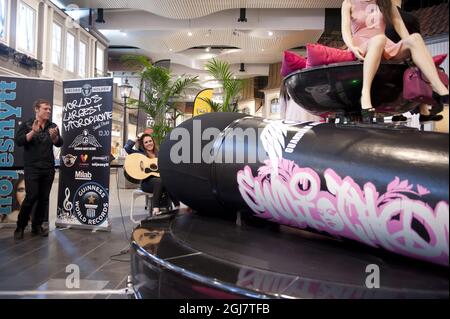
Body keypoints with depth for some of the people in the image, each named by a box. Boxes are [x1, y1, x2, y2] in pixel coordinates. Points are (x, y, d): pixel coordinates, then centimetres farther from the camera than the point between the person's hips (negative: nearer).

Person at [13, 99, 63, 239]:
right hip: (32, 168, -4)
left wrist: (54, 136, -20)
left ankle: (37, 226, 16)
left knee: (44, 198, 5)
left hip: (48, 168, 4)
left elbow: (59, 144, 0)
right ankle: (20, 227, 6)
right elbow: (18, 141, -11)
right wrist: (33, 131, -23)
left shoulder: (53, 126, 10)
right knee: (32, 196, -9)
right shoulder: (26, 125, 1)